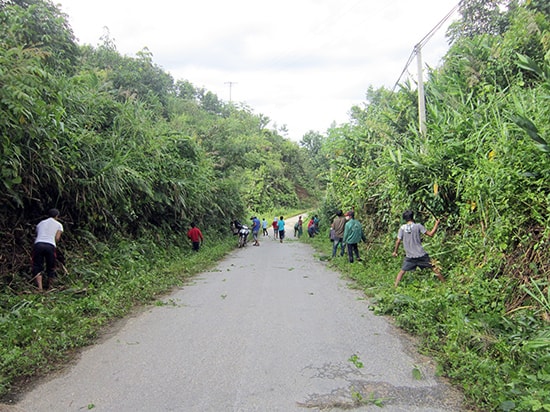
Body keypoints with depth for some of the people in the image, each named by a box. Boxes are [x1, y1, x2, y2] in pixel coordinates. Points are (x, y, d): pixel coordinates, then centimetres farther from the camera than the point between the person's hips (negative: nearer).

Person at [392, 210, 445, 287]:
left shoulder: (402, 228, -1)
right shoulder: (418, 226, -6)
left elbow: (398, 241, -1)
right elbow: (430, 234, -5)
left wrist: (395, 251, 13)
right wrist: (436, 224, 7)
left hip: (409, 256, 1)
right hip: (421, 254, -1)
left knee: (402, 271, 10)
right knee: (433, 268, 14)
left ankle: (395, 286, 2)